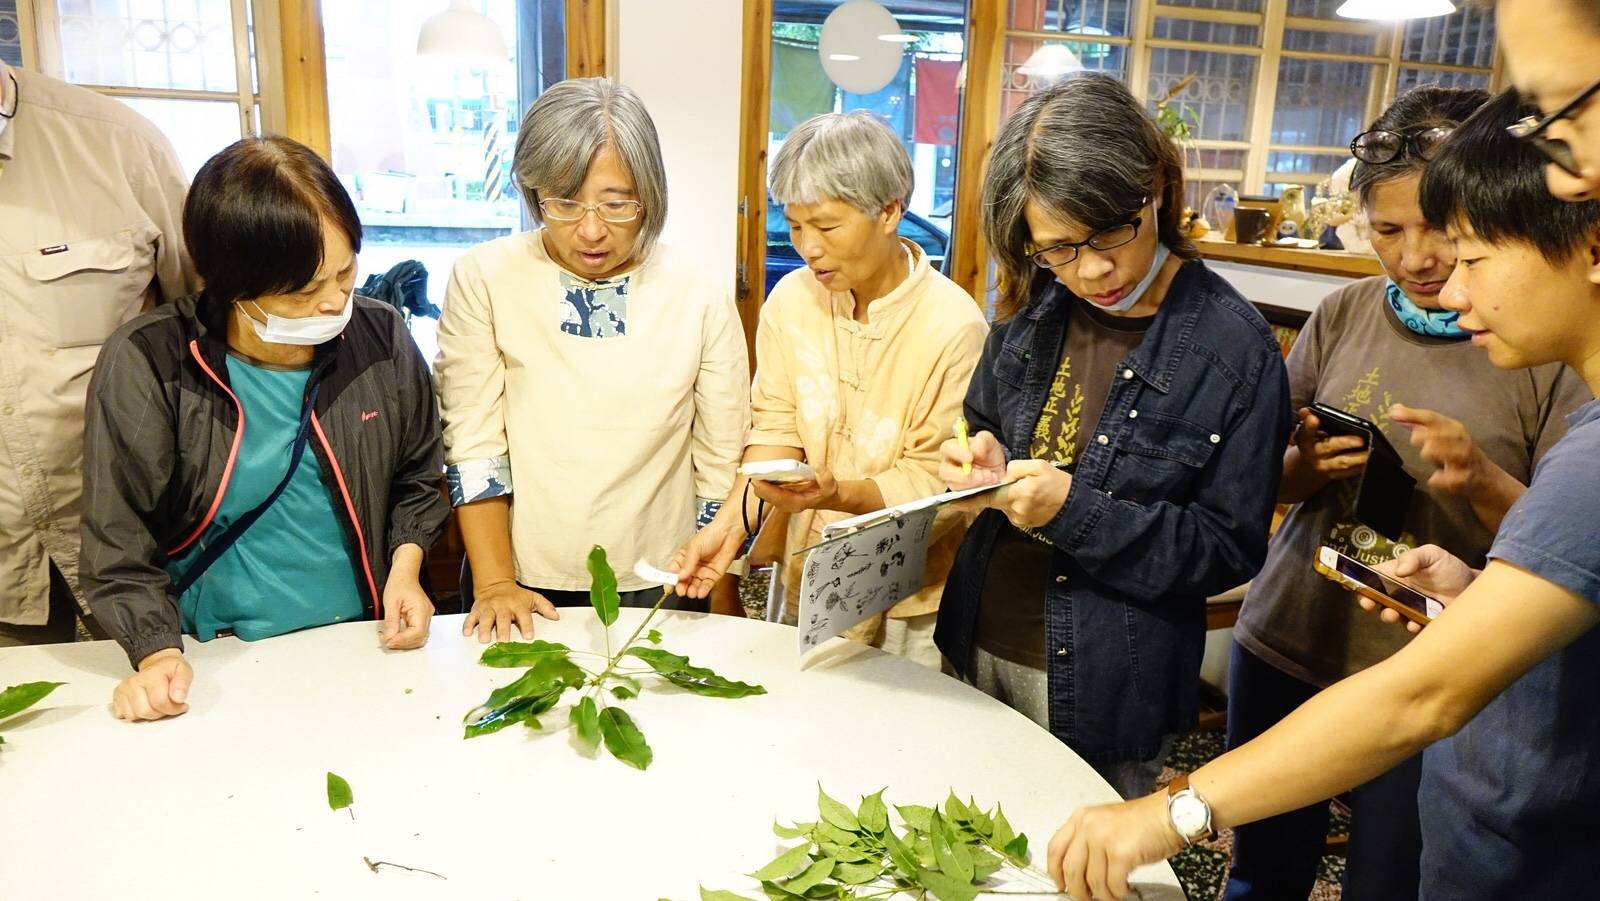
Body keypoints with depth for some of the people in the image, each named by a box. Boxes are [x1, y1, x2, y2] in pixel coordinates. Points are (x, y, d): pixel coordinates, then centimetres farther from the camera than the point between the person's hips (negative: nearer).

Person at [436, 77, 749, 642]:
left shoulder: (701, 298, -4)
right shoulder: (484, 280, -7)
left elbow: (723, 467, 0)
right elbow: (473, 445, -5)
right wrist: (494, 582, -10)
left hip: (661, 590, 1)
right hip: (525, 590, 0)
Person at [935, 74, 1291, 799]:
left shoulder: (1235, 350, -16)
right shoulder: (1034, 308, -1)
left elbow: (1230, 550, -13)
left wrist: (1076, 511, -25)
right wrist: (989, 468, -9)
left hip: (1105, 683, -4)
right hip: (979, 646, 5)